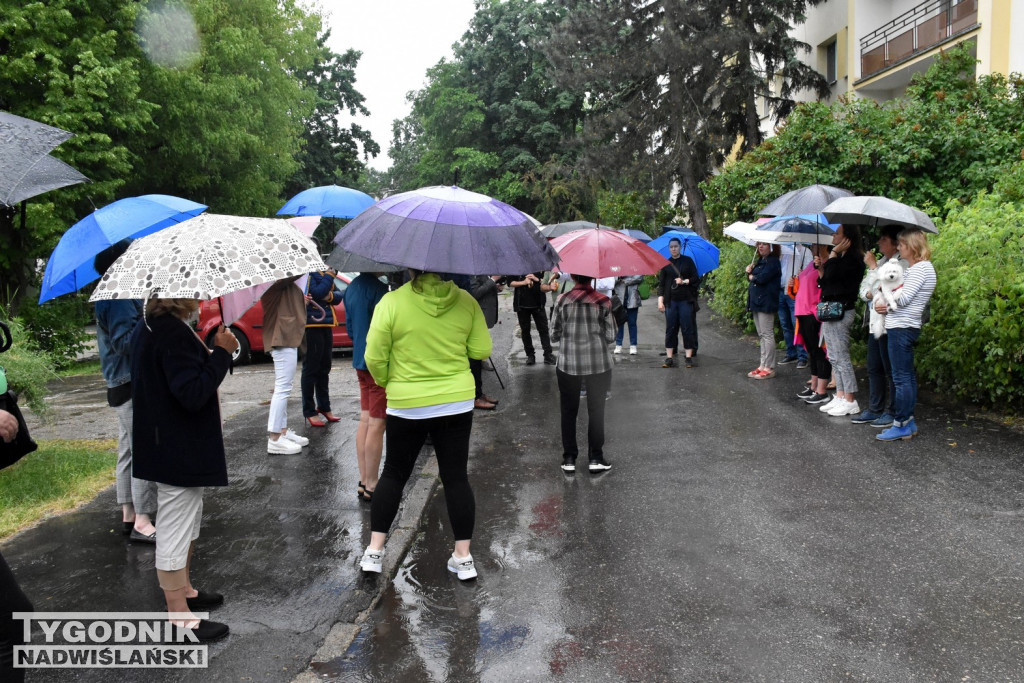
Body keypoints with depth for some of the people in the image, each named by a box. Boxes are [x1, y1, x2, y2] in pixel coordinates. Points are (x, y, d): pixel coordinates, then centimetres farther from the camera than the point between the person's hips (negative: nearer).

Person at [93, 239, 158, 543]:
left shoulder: (117, 294, 14)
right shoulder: (118, 297, -18)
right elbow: (125, 340, -25)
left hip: (126, 384, 11)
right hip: (132, 384, -11)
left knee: (129, 450, 16)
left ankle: (129, 514, 26)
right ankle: (142, 523, -2)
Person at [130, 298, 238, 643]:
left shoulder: (148, 327, 9)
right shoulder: (173, 333, -24)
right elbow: (193, 394, -28)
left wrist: (212, 352, 4)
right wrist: (222, 353, -22)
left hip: (171, 446, 11)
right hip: (179, 451, -11)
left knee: (188, 522, 24)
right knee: (175, 530, 0)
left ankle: (183, 591, 40)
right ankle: (181, 620, 12)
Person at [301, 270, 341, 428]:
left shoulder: (324, 272, 13)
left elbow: (338, 294, 10)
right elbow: (316, 293, -22)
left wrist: (330, 296, -12)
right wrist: (330, 274, -15)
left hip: (326, 325, 8)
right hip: (311, 325, -8)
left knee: (324, 368, 16)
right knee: (311, 369, 0)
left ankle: (324, 407, 28)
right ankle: (309, 412, 9)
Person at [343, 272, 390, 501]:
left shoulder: (351, 287, 10)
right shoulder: (378, 287, -18)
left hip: (360, 361, 9)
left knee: (365, 420, 13)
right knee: (377, 425, -2)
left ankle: (364, 481, 20)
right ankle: (371, 486, 5)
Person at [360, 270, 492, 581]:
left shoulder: (392, 302, -12)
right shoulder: (466, 301, -5)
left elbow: (375, 359, -10)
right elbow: (482, 351, 0)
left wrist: (387, 382, 10)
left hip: (406, 404, -1)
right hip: (457, 403, 1)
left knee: (393, 474, 14)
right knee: (456, 477, 8)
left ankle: (374, 550, 18)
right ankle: (463, 556, 15)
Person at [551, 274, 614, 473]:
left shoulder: (562, 301, -5)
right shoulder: (603, 301, -5)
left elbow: (554, 335, 0)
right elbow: (610, 336, -3)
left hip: (568, 364, 0)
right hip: (599, 364, 0)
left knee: (568, 411, 11)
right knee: (596, 410, 10)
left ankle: (569, 459, 14)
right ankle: (596, 458, 12)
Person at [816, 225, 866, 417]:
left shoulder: (852, 259, -13)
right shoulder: (842, 257, 17)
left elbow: (832, 275, -25)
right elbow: (825, 282, 18)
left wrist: (834, 253, -15)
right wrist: (820, 267, 4)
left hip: (840, 312, -10)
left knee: (841, 357, -6)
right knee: (834, 357, 13)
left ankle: (850, 401, 0)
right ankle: (840, 395, 20)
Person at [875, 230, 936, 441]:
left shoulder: (920, 268, -13)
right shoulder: (916, 268, 18)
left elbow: (904, 298, -19)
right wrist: (887, 305, -1)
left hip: (902, 328, -10)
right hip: (905, 327, 10)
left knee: (901, 378, -6)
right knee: (907, 377, 13)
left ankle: (901, 425, -1)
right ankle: (909, 422, 20)